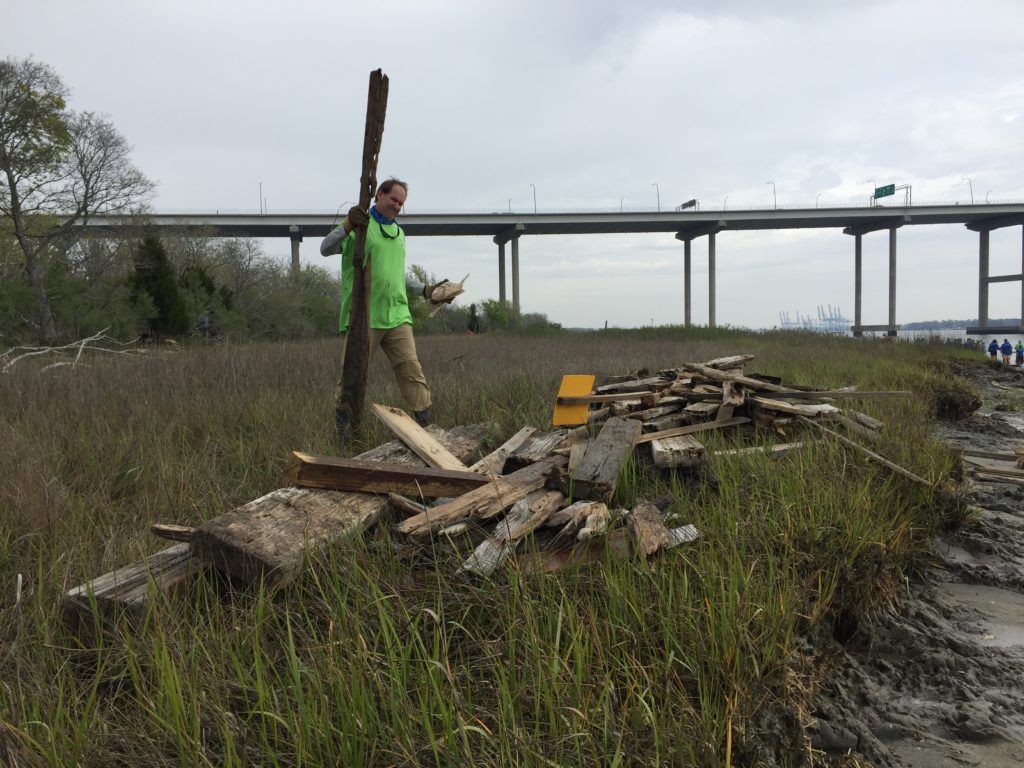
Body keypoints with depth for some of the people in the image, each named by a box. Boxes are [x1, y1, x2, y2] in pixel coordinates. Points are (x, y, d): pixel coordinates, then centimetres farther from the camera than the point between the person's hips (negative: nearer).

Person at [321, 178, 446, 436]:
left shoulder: (398, 232, 23)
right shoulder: (359, 223, 0)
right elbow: (325, 249, -11)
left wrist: (424, 289, 25)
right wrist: (347, 226, -25)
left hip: (397, 316, 6)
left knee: (412, 371, -2)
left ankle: (426, 427, 2)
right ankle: (342, 434, 10)